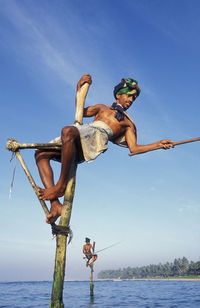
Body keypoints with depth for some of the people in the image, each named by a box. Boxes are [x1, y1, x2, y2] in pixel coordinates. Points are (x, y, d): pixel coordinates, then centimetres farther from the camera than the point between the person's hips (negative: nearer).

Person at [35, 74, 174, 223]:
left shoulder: (128, 123, 27)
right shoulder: (102, 108, 37)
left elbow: (134, 149, 15)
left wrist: (159, 144, 3)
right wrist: (80, 87, 21)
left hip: (99, 135, -5)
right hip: (83, 133, 5)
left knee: (68, 131, -37)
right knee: (41, 153, -15)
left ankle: (61, 185, -29)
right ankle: (55, 205, -23)